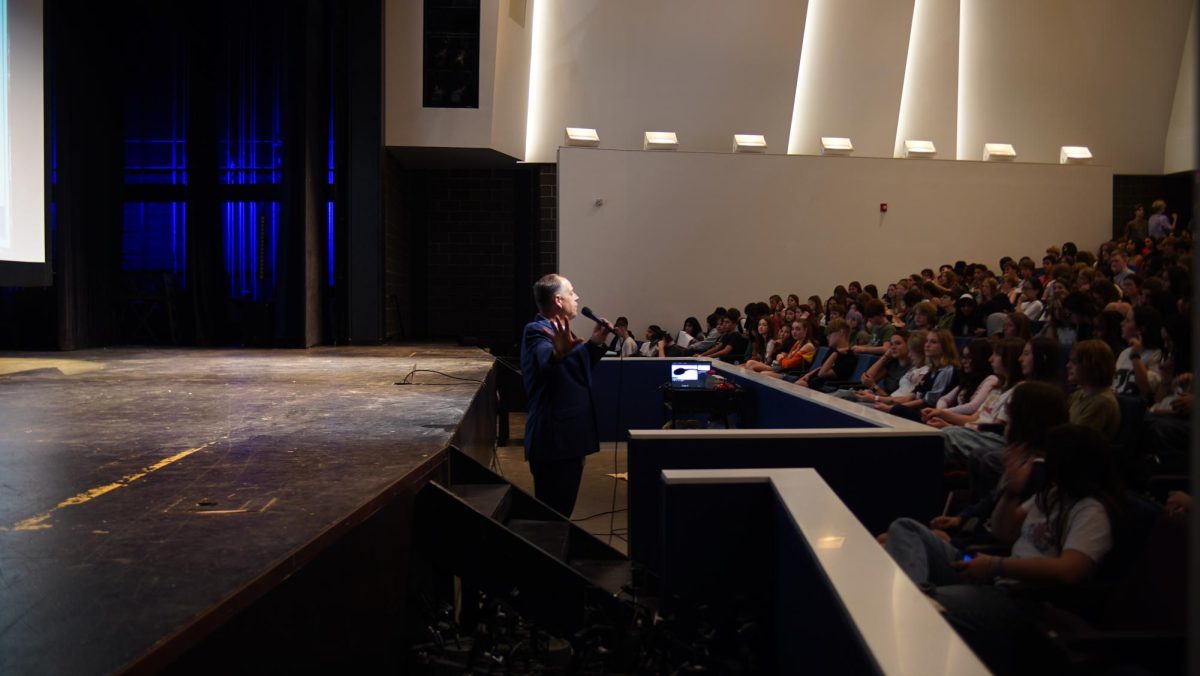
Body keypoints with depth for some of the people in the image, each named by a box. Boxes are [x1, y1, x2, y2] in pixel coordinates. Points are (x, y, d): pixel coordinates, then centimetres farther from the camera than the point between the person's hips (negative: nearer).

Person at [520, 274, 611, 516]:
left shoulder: (557, 332, 14)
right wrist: (557, 353, -63)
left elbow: (577, 368, 27)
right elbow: (545, 361, -41)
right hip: (555, 440, -10)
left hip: (566, 436, 10)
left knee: (561, 510, 17)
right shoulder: (539, 331, -18)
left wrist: (595, 343, 13)